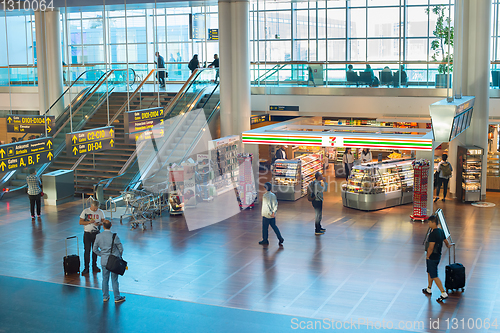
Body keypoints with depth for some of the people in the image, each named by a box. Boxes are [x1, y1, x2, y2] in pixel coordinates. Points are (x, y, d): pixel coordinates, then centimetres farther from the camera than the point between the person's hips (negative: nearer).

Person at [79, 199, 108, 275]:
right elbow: (80, 222, -5)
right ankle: (86, 268, 6)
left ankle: (94, 266, 23)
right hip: (87, 233, -2)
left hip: (96, 233, 2)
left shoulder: (100, 212, 1)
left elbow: (104, 221, 5)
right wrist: (89, 222, -21)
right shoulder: (85, 211, -5)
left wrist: (99, 223, -17)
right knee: (87, 250, -2)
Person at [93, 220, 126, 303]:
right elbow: (121, 248, -7)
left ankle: (105, 297, 25)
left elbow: (95, 249, 3)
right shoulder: (114, 236, -15)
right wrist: (119, 256, 11)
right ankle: (117, 298, 15)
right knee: (114, 280, 5)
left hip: (104, 261, 3)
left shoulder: (98, 236, -5)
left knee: (105, 279, 16)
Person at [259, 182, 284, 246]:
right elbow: (276, 204, -2)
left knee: (265, 227, 7)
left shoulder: (265, 196, -17)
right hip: (272, 215, 6)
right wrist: (273, 212, -7)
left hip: (266, 214, -6)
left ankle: (265, 240, 17)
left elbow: (266, 205, -22)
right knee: (274, 226, 13)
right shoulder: (273, 195, 3)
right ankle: (280, 238, 5)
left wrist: (270, 213, -17)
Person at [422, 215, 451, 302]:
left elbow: (431, 248, -27)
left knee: (434, 276, -4)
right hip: (438, 256, 10)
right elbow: (446, 241, 18)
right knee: (429, 272, 25)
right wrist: (448, 245, 40)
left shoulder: (433, 234, -25)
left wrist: (427, 256, -12)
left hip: (432, 257, -10)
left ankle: (444, 294, -5)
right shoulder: (441, 231, 3)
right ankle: (429, 290, 39)